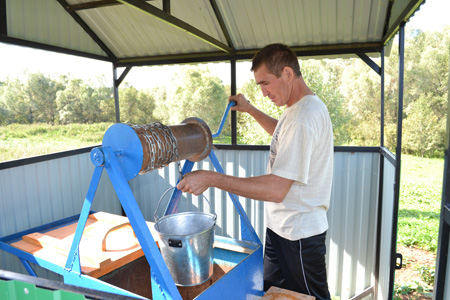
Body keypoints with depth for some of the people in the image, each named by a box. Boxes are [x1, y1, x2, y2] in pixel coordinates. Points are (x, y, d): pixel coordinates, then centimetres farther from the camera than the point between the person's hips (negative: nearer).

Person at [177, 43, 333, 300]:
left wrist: (212, 179, -27)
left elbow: (276, 189, -30)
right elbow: (283, 134, 32)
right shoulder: (298, 108, 8)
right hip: (280, 226, 9)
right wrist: (250, 109, 22)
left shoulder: (304, 117, -26)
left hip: (299, 235, -9)